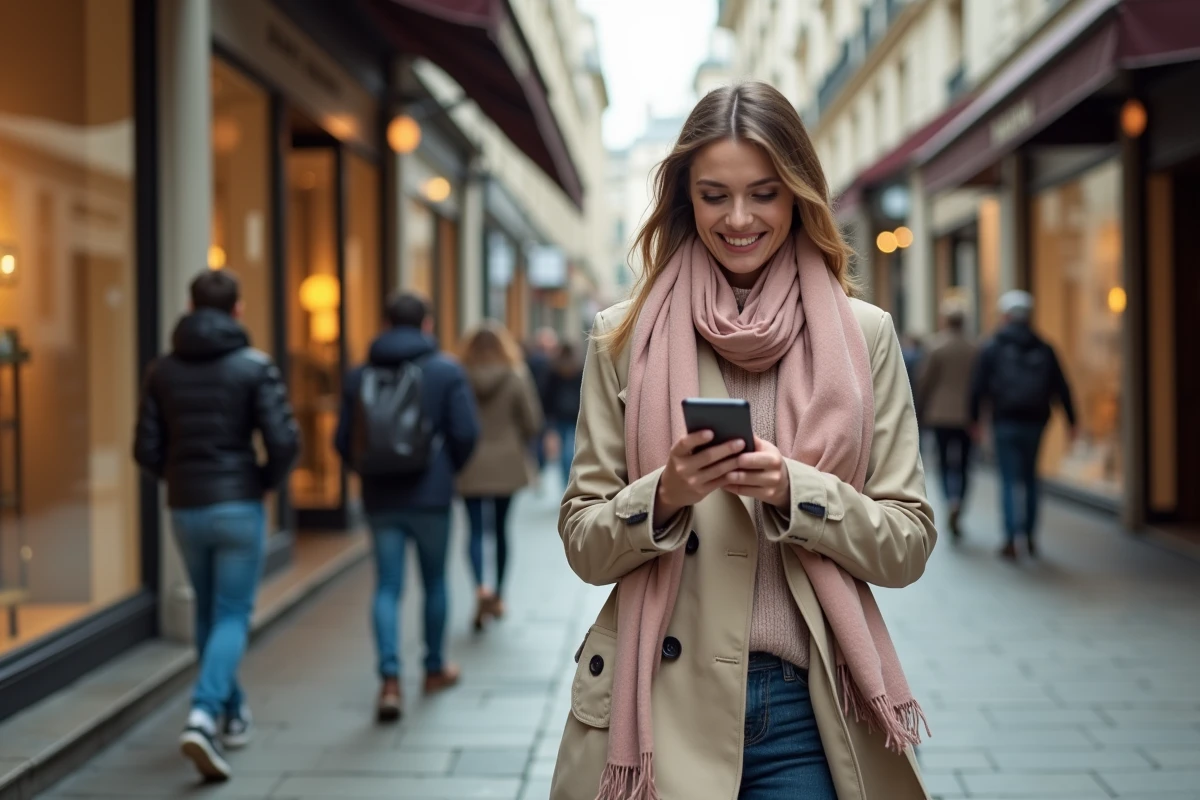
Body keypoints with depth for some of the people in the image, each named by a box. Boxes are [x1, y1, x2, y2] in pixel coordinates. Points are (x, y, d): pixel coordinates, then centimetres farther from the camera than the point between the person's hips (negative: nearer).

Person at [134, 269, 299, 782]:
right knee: (232, 615, 2)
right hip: (238, 507, -4)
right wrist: (268, 481, 4)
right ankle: (204, 715, -18)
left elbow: (146, 450, 0)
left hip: (184, 509, 4)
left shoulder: (163, 370, 3)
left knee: (209, 612, 20)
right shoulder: (254, 366, -7)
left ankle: (233, 715, 32)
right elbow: (284, 441, -15)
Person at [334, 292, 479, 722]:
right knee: (435, 581, 14)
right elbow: (466, 432, -9)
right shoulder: (446, 371, -4)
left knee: (387, 587, 4)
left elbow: (343, 441, 1)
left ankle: (390, 680, -8)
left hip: (380, 499, 2)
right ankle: (435, 668, 28)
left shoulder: (360, 375, 3)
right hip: (431, 496, -2)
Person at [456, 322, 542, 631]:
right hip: (506, 463, 1)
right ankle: (498, 595, 21)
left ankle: (481, 587, -18)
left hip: (470, 466, -1)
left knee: (476, 529, 3)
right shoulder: (517, 377, -7)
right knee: (501, 528, 14)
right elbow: (533, 421, -7)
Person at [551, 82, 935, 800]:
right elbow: (583, 544, 2)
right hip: (661, 707, 0)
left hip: (806, 711, 0)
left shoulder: (865, 336, 1)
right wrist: (664, 494, -17)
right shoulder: (625, 337, 0)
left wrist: (796, 491, -16)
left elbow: (909, 545, 1)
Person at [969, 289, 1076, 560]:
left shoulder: (992, 348, -1)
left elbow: (978, 386, -5)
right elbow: (1061, 388, 4)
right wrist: (1071, 421, 7)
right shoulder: (1044, 349, 7)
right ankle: (1030, 537, 17)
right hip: (1035, 422, 3)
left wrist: (975, 418, 3)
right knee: (1030, 477, 16)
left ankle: (1011, 539, -9)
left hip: (1005, 423, -3)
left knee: (1009, 480, 0)